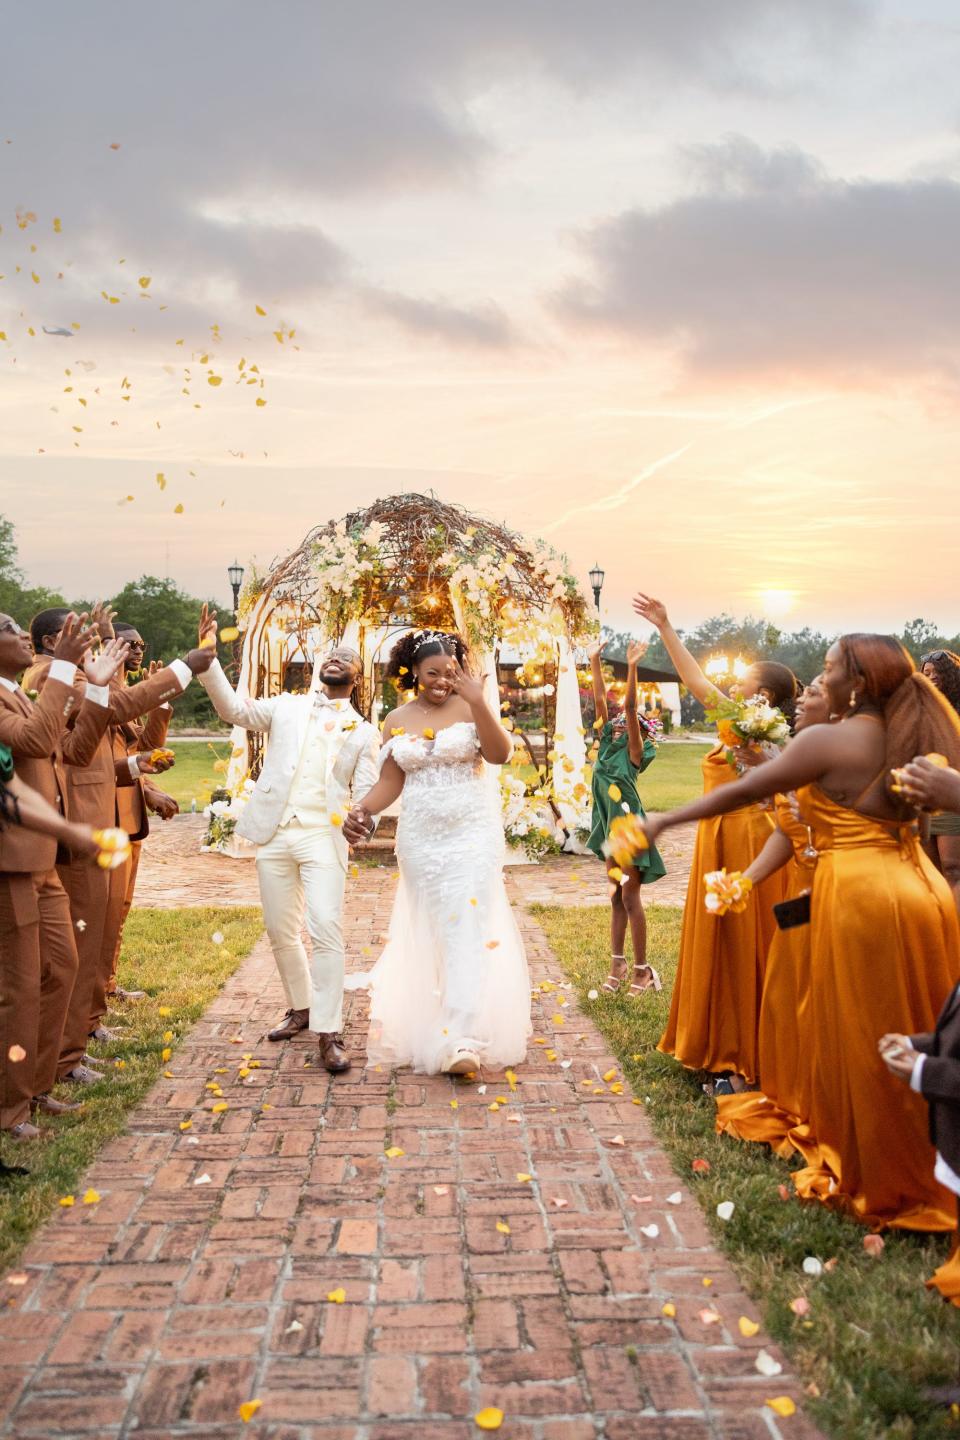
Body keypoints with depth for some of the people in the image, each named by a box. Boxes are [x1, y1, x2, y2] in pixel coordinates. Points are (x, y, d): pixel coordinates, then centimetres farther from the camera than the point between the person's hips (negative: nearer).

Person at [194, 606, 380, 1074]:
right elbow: (235, 709, 0)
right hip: (274, 835, 2)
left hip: (323, 838, -2)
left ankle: (328, 1033, -8)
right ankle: (300, 1009, 31)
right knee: (281, 933, 11)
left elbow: (366, 793, 6)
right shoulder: (286, 707, 13)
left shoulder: (363, 731, 10)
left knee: (327, 930, -14)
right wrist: (208, 658, -13)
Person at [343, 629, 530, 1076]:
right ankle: (425, 1027, 24)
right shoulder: (396, 720, 7)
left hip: (473, 833, -3)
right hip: (421, 838, 3)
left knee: (467, 929, -11)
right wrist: (361, 810, -12)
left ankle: (461, 1040, -16)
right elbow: (390, 781, 6)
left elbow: (500, 754, -15)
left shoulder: (469, 708, -2)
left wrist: (478, 702, -25)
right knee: (430, 931, 9)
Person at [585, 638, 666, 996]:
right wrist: (594, 662, 1)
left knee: (630, 898, -3)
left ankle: (641, 969, 5)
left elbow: (630, 708, -20)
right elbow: (601, 700, 3)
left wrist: (632, 668, -27)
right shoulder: (606, 745, 7)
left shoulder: (634, 753, -8)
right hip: (609, 826, 7)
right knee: (616, 897, 11)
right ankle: (618, 964, 18)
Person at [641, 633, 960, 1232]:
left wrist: (662, 822, -3)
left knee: (868, 1046, 6)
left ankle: (885, 1187, 19)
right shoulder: (912, 737, 9)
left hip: (861, 897, -7)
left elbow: (744, 790, -9)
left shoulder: (828, 740, -10)